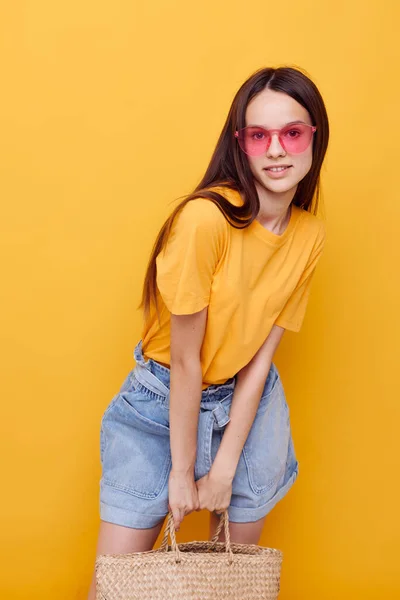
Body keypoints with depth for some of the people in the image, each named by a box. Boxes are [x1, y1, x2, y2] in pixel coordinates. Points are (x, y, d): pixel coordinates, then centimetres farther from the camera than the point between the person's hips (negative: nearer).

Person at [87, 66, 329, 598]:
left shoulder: (310, 235, -7)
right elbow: (184, 360, -19)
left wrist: (224, 469, -10)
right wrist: (181, 468, -12)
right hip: (161, 404, -4)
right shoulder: (206, 218, -25)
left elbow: (260, 356, -8)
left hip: (246, 404, 4)